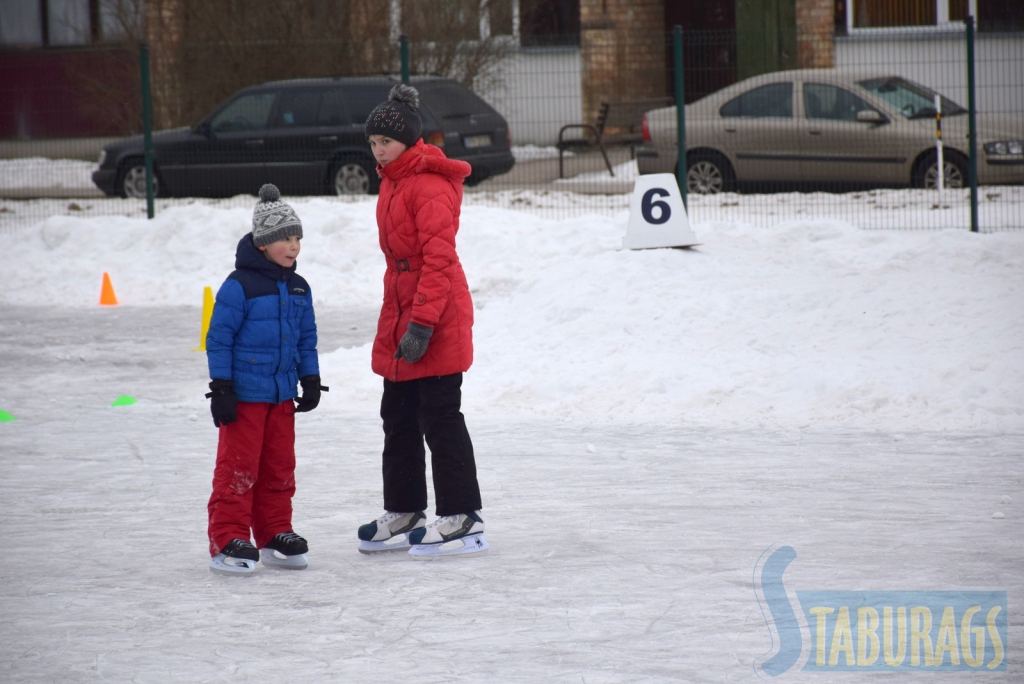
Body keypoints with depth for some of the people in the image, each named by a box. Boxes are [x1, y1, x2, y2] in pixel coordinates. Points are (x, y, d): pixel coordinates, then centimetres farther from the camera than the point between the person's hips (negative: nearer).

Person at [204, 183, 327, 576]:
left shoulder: (298, 289, 9)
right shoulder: (239, 286, -13)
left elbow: (306, 339, 19)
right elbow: (219, 338, -12)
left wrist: (310, 380, 14)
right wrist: (221, 388, -14)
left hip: (282, 395, 7)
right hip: (243, 394, -7)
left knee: (280, 467, 12)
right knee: (238, 468, -4)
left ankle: (275, 535, 22)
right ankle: (227, 541, -1)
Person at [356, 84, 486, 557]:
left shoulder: (430, 185, -17)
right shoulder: (392, 182, 15)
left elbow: (438, 259, -23)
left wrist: (422, 323, -27)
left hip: (436, 322, -10)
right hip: (400, 314, 10)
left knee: (440, 418, -6)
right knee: (398, 419, 15)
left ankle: (461, 518, 0)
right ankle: (402, 513, 24)